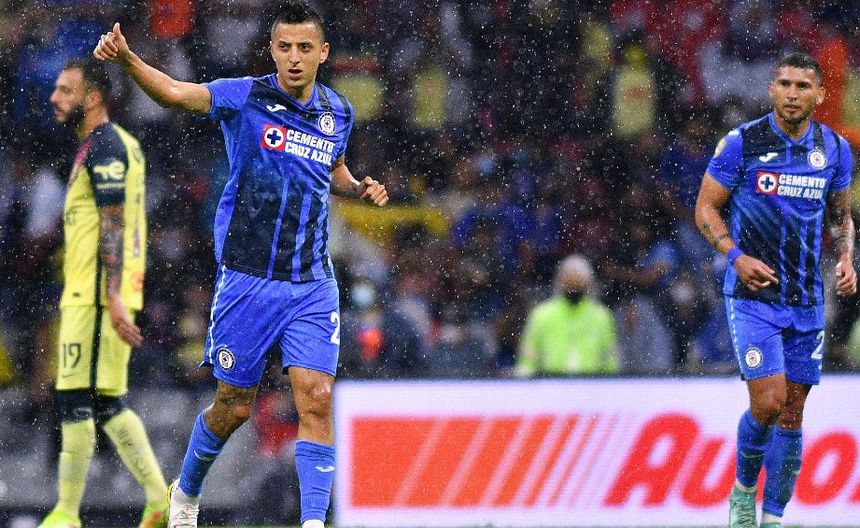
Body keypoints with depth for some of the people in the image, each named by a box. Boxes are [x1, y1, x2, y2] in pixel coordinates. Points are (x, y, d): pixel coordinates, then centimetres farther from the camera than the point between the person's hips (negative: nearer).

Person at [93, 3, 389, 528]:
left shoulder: (338, 112, 6)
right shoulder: (246, 97, -8)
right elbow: (175, 92, -21)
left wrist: (361, 188, 3)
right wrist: (126, 58, -39)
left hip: (312, 284, 3)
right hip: (248, 281, -3)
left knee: (317, 399, -11)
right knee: (234, 408, 8)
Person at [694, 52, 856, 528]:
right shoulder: (741, 143, -8)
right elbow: (706, 207, -1)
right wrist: (736, 257, -16)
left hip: (807, 301, 4)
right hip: (752, 296, -4)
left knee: (792, 414, 6)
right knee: (767, 403, -15)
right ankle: (743, 490, 10)